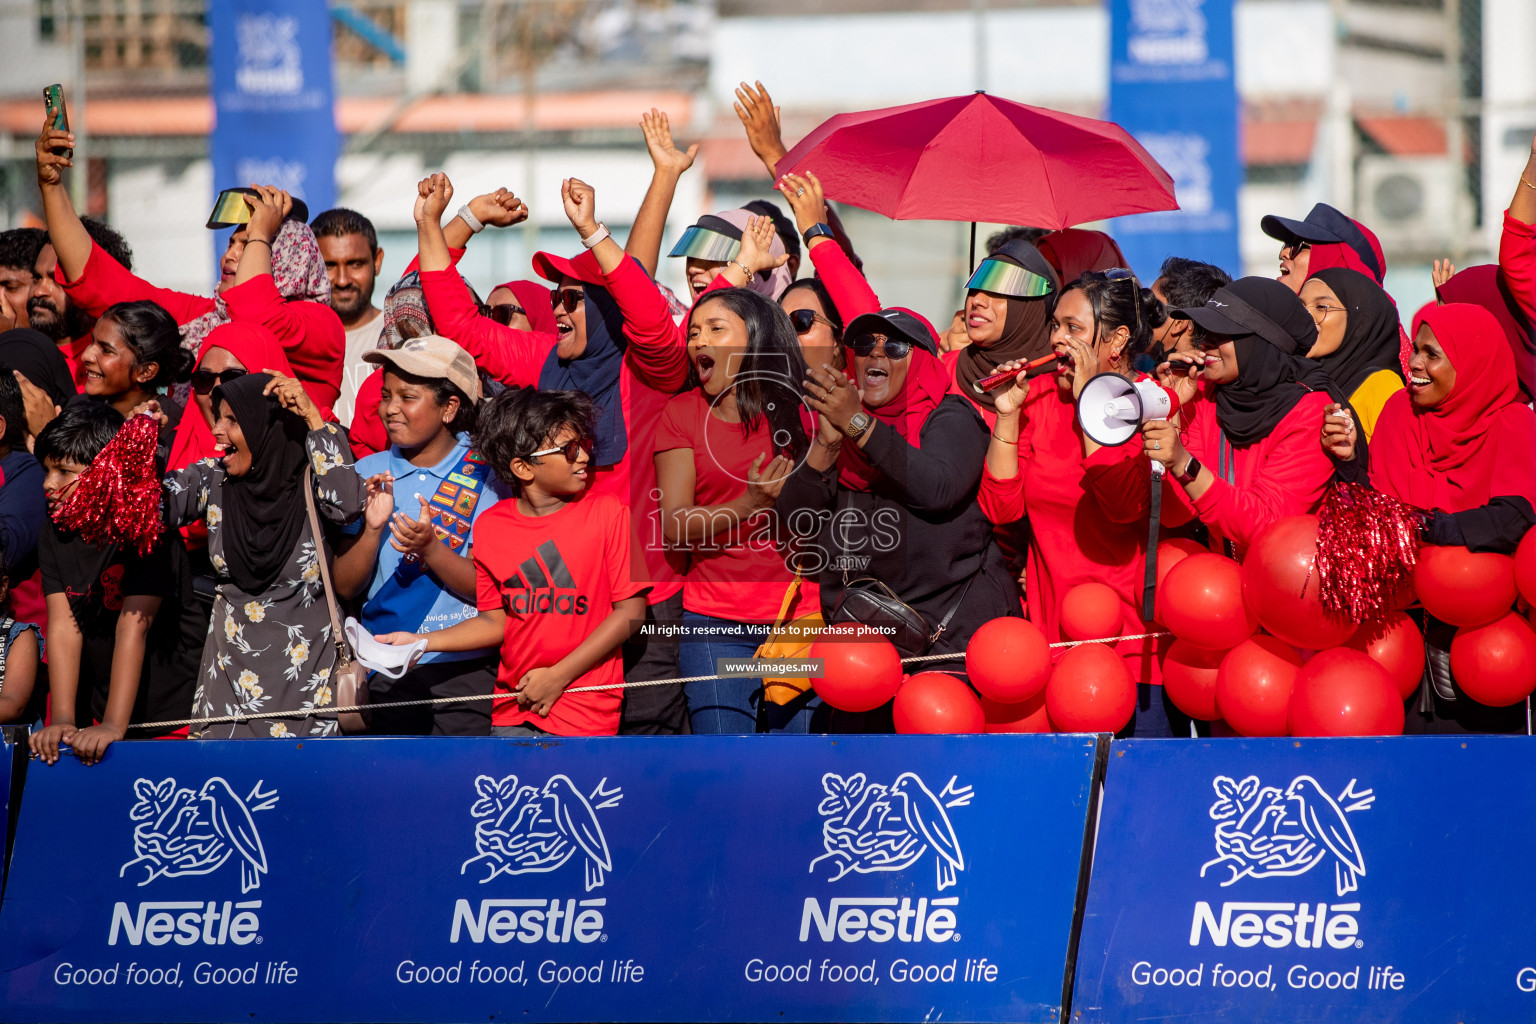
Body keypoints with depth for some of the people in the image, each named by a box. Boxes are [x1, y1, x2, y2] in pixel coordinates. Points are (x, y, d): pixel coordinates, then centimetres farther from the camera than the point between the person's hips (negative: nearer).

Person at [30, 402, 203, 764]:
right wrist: (62, 720, -20)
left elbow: (134, 626, -25)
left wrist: (114, 725, -33)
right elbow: (63, 627, -8)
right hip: (100, 712, 5)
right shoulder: (56, 537, 1)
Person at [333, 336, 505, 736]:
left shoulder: (485, 477, -3)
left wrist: (429, 550, -22)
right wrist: (372, 529, -13)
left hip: (463, 672, -3)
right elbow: (345, 586, 4)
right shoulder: (369, 474, 8)